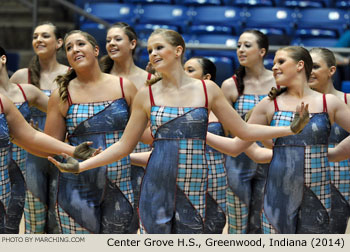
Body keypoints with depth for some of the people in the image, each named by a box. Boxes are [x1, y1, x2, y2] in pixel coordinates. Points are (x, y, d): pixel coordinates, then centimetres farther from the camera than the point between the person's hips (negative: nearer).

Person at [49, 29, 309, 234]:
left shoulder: (207, 89, 3)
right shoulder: (146, 95, 3)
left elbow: (244, 130, 7)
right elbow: (124, 145, 8)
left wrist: (292, 128, 0)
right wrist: (80, 166, 0)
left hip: (194, 189, 0)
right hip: (157, 188, 0)